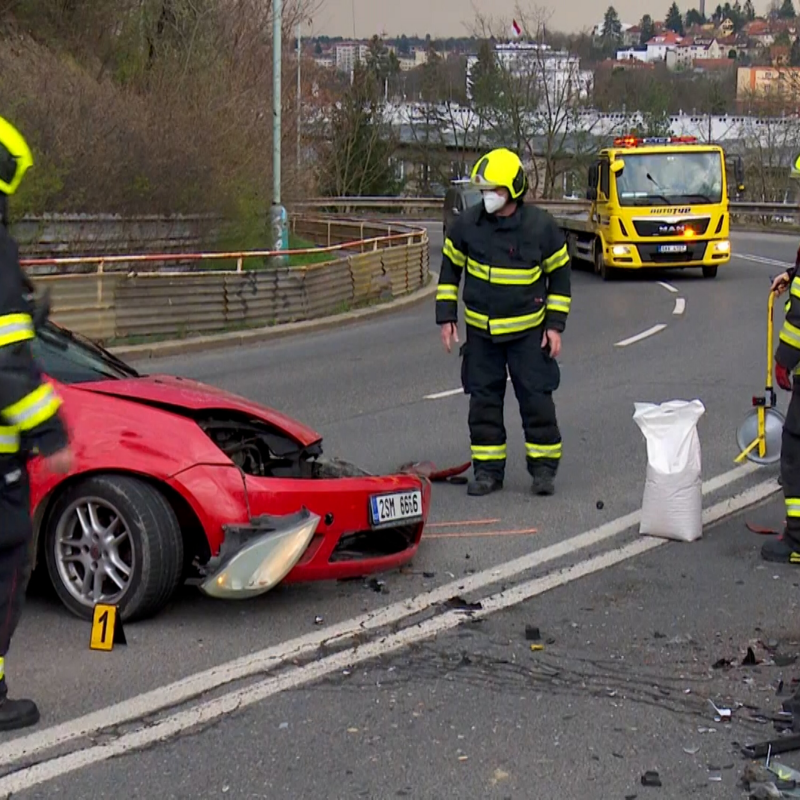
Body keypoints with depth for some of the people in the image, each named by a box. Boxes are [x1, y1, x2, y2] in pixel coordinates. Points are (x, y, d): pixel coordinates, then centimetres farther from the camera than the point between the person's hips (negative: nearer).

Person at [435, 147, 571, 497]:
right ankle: (487, 469, 15)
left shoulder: (541, 226, -9)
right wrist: (446, 317, 3)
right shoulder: (467, 224, -5)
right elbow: (450, 269, 8)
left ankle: (544, 467, 12)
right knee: (483, 402, 5)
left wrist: (555, 324, -3)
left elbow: (559, 274, 2)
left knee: (537, 400, 0)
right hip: (480, 331, 2)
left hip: (528, 331, -2)